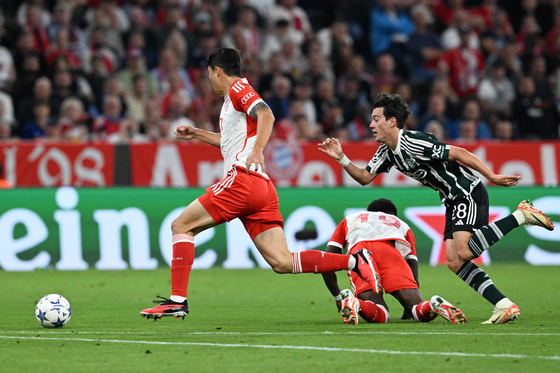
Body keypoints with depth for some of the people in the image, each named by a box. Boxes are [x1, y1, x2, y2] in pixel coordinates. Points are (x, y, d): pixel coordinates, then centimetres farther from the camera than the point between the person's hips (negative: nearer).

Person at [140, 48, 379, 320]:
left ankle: (177, 300, -7)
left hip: (242, 178, -9)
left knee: (181, 225, -1)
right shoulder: (235, 98, 29)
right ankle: (354, 261, -12)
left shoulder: (238, 88, 1)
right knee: (281, 262, -2)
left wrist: (257, 151, -30)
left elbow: (266, 115, -18)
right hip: (263, 188, 9)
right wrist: (196, 134, 47)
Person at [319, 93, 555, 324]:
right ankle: (504, 306, -7)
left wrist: (491, 176, -21)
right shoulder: (386, 152, 6)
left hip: (468, 193, -9)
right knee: (454, 262, -3)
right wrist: (341, 158, -1)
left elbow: (458, 153, -21)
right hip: (453, 201, 9)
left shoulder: (414, 143, -22)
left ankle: (520, 216, -13)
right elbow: (365, 177, 14)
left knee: (464, 251, -25)